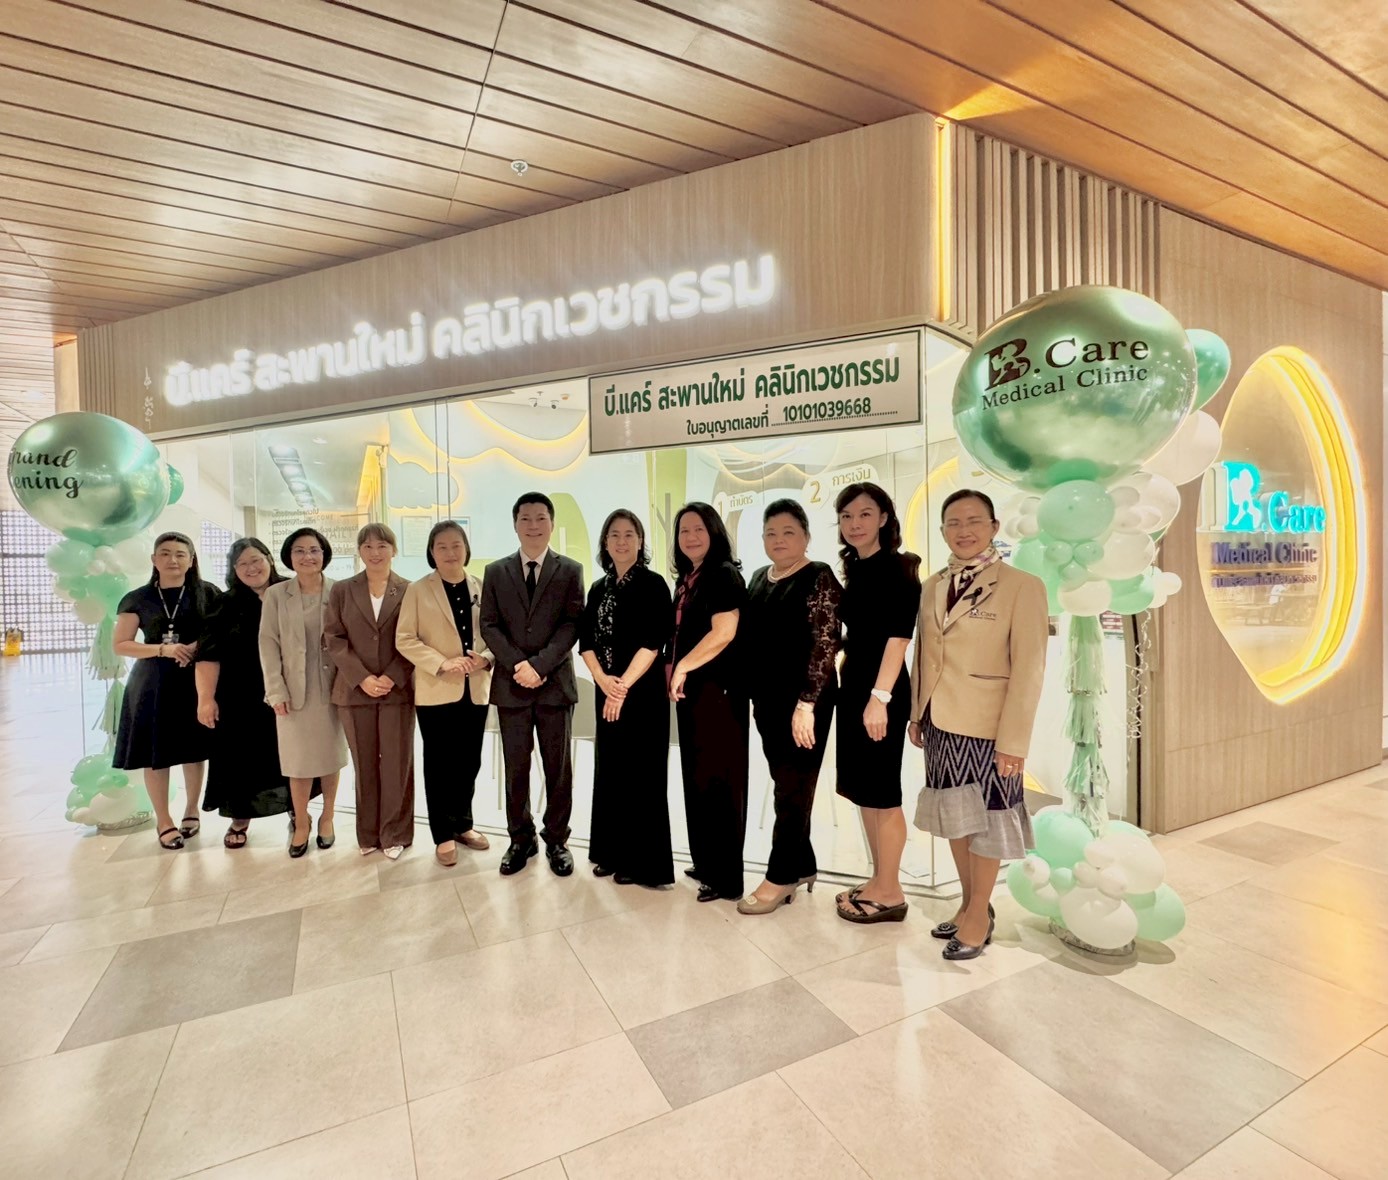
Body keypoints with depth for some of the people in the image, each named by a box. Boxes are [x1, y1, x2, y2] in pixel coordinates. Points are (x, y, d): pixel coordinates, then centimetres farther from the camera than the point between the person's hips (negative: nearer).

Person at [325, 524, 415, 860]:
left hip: (398, 690, -1)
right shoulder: (341, 590, 7)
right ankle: (368, 834, 24)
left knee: (396, 764, 4)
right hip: (355, 690, 2)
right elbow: (333, 638, 1)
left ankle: (395, 834, 17)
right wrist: (362, 678, -10)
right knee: (364, 765, 10)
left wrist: (392, 678, -12)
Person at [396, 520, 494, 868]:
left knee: (469, 761, 12)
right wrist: (442, 663, -18)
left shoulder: (482, 588, 4)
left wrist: (487, 658, -13)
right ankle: (444, 835, 22)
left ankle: (463, 824, 31)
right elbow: (404, 639, -6)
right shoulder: (418, 590, -2)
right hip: (436, 690, -2)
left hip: (475, 689, 3)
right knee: (439, 764, 8)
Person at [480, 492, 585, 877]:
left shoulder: (571, 571, 2)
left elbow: (572, 625, -6)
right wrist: (518, 665, -12)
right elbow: (489, 626, 2)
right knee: (516, 768, 10)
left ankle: (557, 840, 22)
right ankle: (521, 839, 25)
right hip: (510, 684, 2)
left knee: (558, 769, 7)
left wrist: (539, 665, -16)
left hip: (556, 683, -1)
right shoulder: (496, 572, 8)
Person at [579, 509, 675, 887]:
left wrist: (624, 687, -16)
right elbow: (586, 640, 6)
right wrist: (603, 681, -10)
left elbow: (652, 643, -15)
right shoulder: (598, 589, 11)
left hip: (643, 693, -6)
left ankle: (643, 862, 15)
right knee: (610, 772, 13)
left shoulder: (653, 584, -7)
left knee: (641, 775, 2)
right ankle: (613, 853, 28)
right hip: (606, 692, 6)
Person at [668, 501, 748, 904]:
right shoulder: (687, 579, 15)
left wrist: (682, 668, -14)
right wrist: (672, 673, 7)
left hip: (718, 689, -9)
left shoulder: (724, 573, -10)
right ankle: (706, 863, 28)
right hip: (691, 690, 9)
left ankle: (727, 877, 12)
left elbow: (724, 632, -21)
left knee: (718, 778, -1)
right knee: (697, 777, 14)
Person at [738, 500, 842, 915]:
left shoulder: (819, 578, -10)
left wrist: (807, 702, -21)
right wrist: (752, 693, 11)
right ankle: (803, 865, 30)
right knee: (786, 785, 15)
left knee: (794, 789, 3)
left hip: (802, 701, -7)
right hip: (767, 698, 7)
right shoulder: (759, 579, 12)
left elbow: (826, 644, -17)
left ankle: (780, 877, 15)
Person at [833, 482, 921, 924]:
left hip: (882, 691, -8)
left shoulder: (897, 568, -11)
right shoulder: (855, 570, 12)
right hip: (854, 686, 9)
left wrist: (880, 697, -24)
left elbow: (898, 637, -19)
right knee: (862, 788, 14)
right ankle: (878, 881, 28)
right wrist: (857, 689, 13)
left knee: (882, 791, 2)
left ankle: (890, 893, 17)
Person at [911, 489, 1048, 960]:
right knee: (954, 815, 17)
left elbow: (1028, 671, -13)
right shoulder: (933, 586, 6)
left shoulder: (1023, 586, -10)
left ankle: (980, 916, 28)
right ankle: (968, 904, 36)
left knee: (984, 817, 9)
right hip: (940, 723, 6)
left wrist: (1014, 740, -15)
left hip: (986, 727, -5)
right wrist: (917, 714, 9)